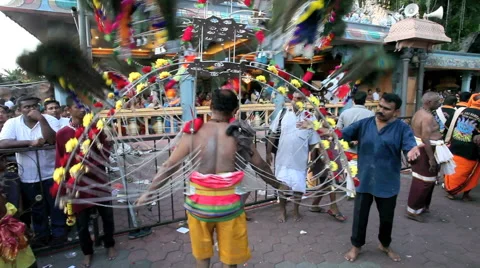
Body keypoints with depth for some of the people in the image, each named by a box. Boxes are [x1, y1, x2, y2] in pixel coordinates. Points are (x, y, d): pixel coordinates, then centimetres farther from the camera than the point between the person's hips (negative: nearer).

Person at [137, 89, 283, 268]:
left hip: (198, 202, 1)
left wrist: (150, 192, 11)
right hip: (229, 204, -1)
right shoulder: (239, 135, -7)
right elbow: (261, 167, 3)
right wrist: (279, 186, 20)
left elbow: (170, 166, -3)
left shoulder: (193, 133, -6)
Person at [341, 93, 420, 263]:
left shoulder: (402, 128, -6)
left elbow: (410, 146, -18)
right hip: (364, 181, 1)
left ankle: (385, 245, 45)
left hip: (387, 183, 0)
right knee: (360, 216, 12)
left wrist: (412, 151, -42)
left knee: (387, 218, 18)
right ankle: (356, 246, 33)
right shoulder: (364, 124, -1)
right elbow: (342, 134, -3)